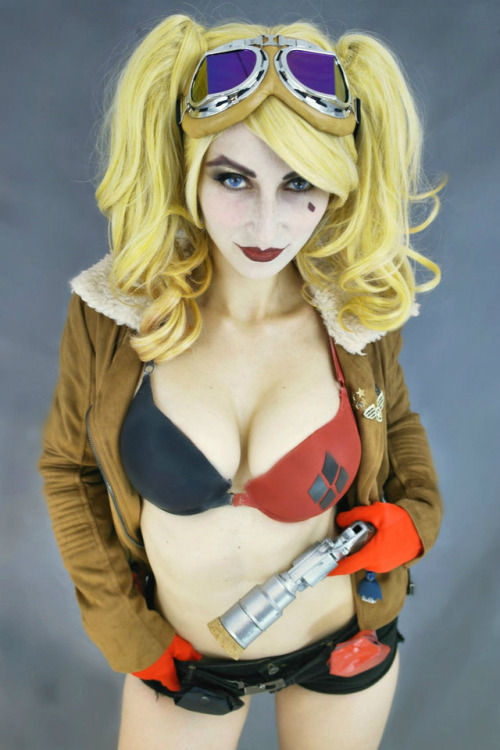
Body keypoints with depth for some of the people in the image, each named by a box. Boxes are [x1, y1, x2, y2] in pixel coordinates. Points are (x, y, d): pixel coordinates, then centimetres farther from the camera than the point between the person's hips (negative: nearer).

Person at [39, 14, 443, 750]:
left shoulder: (358, 313, -16)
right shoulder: (113, 314, -20)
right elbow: (68, 467, -5)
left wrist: (417, 513, -11)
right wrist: (120, 624, -7)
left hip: (347, 640, 1)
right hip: (182, 657, 0)